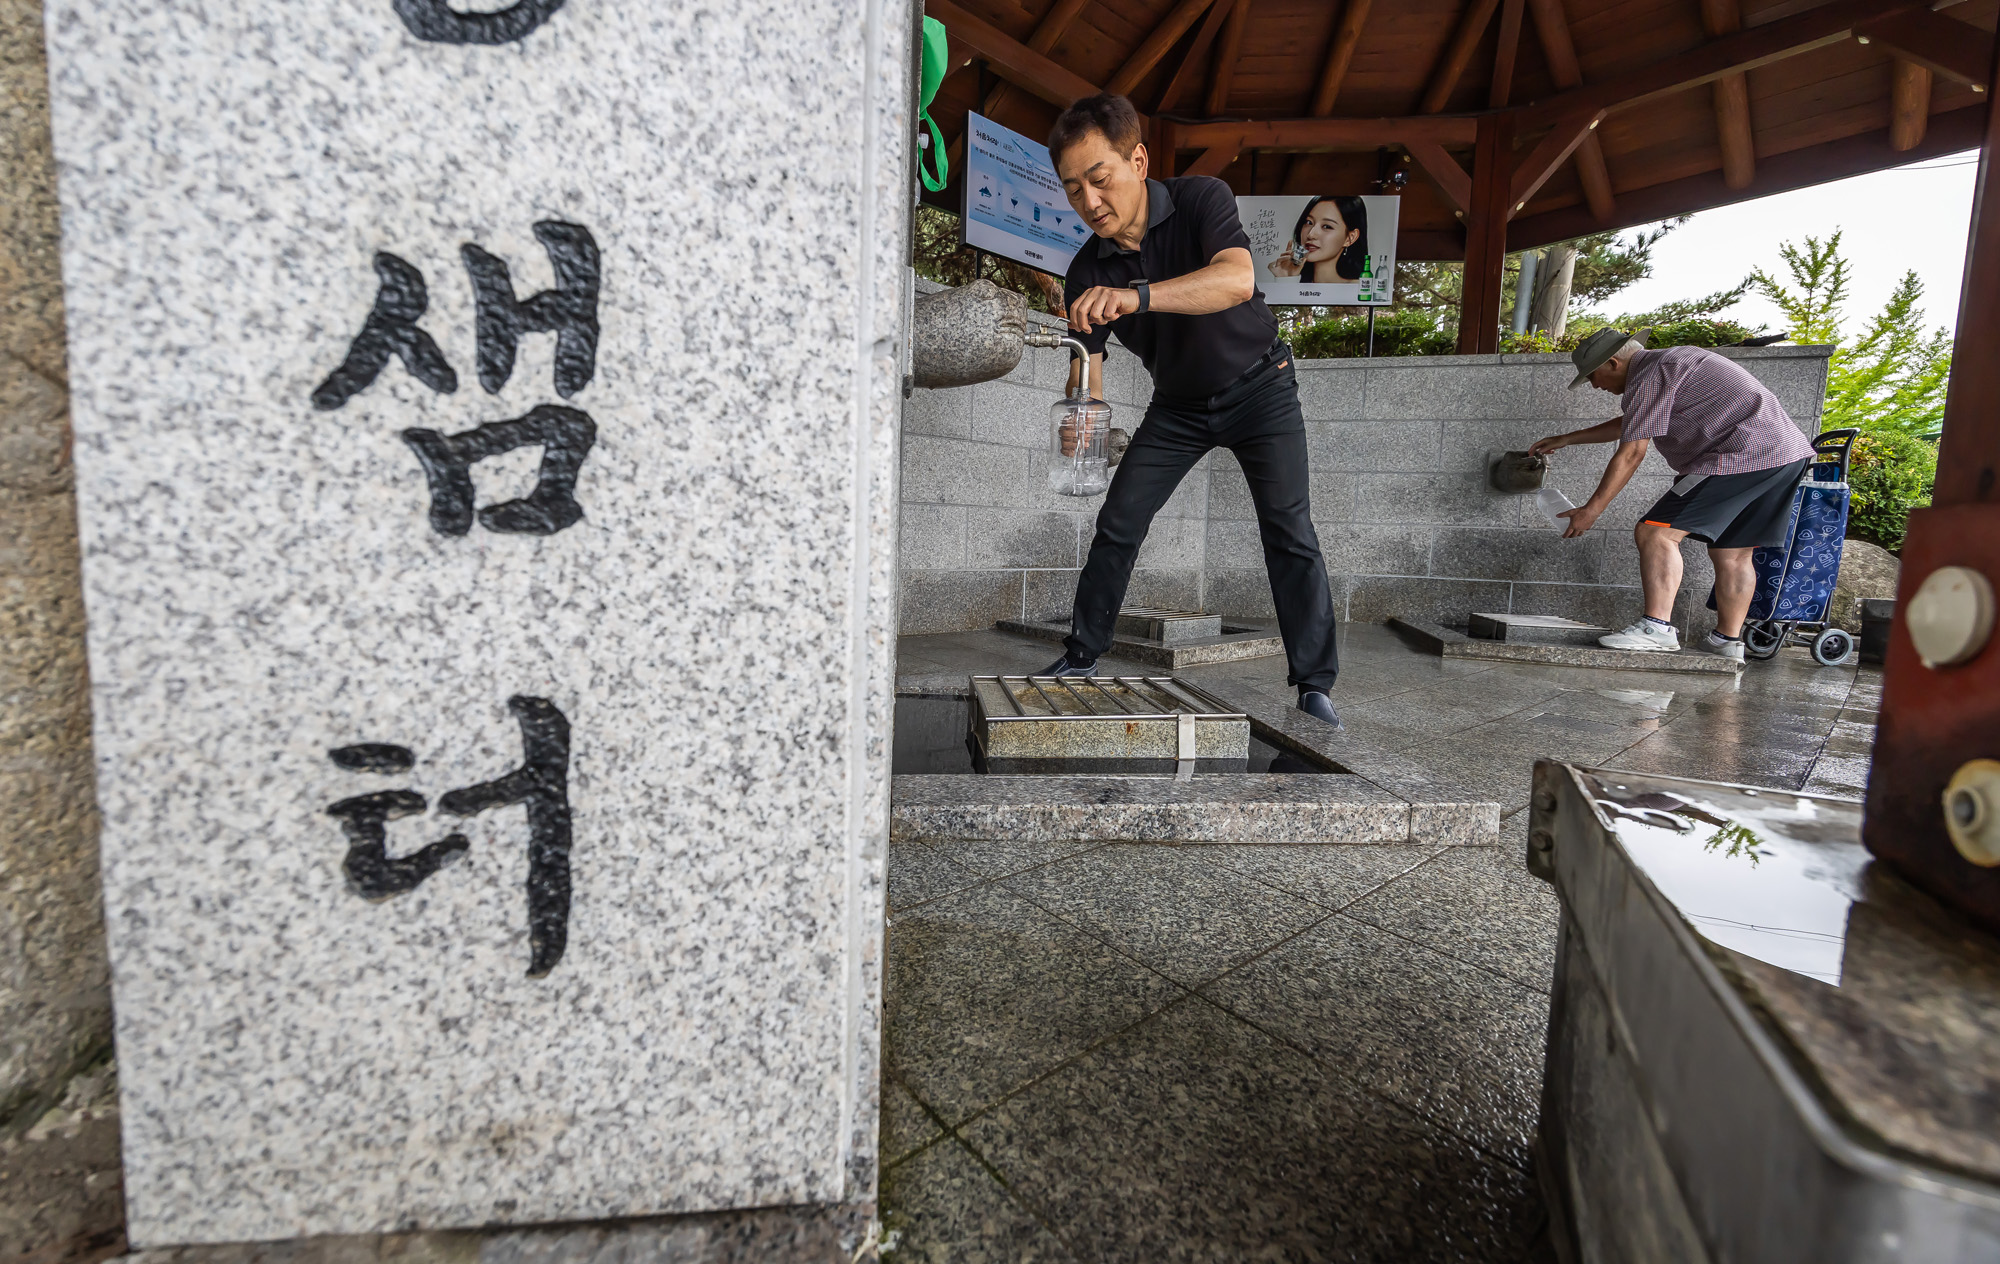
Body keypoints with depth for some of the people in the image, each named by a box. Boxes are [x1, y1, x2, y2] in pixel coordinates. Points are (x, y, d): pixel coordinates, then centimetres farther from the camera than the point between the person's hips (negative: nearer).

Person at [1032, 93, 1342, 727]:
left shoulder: (1201, 198, -21)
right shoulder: (1087, 272, -12)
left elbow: (1238, 278, -41)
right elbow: (1086, 366, -16)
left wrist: (1136, 294, -56)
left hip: (1258, 385, -3)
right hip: (1178, 403, 3)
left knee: (1290, 533, -12)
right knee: (1116, 525, -5)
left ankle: (1314, 685, -3)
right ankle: (1081, 657, 9)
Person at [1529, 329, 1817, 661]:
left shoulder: (1649, 376, -9)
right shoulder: (1669, 363, 24)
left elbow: (1630, 454, -13)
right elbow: (1627, 424, 36)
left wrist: (1591, 510, -9)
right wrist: (1566, 439, 37)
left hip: (1743, 455, -11)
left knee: (1656, 532, -14)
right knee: (1732, 553, 14)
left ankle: (1657, 627, -21)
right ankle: (1728, 642, 17)